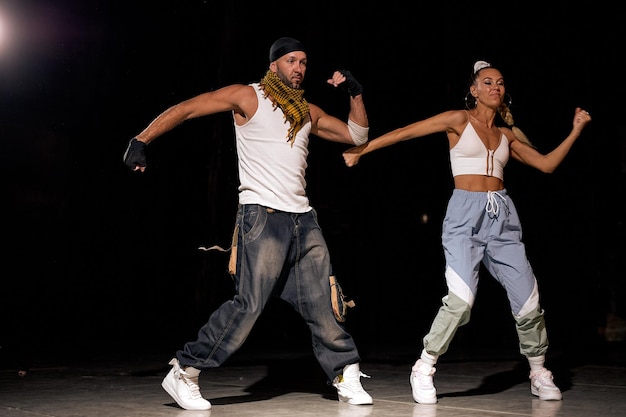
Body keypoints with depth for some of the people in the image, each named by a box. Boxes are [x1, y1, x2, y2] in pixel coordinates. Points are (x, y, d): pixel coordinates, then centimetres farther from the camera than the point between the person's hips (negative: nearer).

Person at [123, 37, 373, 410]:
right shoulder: (248, 96, 2)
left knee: (322, 303, 6)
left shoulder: (309, 112, 19)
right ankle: (184, 373, -2)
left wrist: (356, 93, 12)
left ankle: (347, 378, 17)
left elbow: (357, 136, 24)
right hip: (262, 215, -6)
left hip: (303, 220, 6)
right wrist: (141, 141, -9)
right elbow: (185, 110, -1)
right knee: (249, 303, -13)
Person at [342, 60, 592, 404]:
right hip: (465, 214, -5)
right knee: (461, 299, -22)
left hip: (503, 218, 5)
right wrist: (361, 148, -2)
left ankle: (539, 375, 22)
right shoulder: (459, 120, 4)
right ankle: (424, 369, -3)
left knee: (528, 300, 0)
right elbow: (405, 132, 0)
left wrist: (576, 130, 16)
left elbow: (547, 164, 20)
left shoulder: (507, 134, 17)